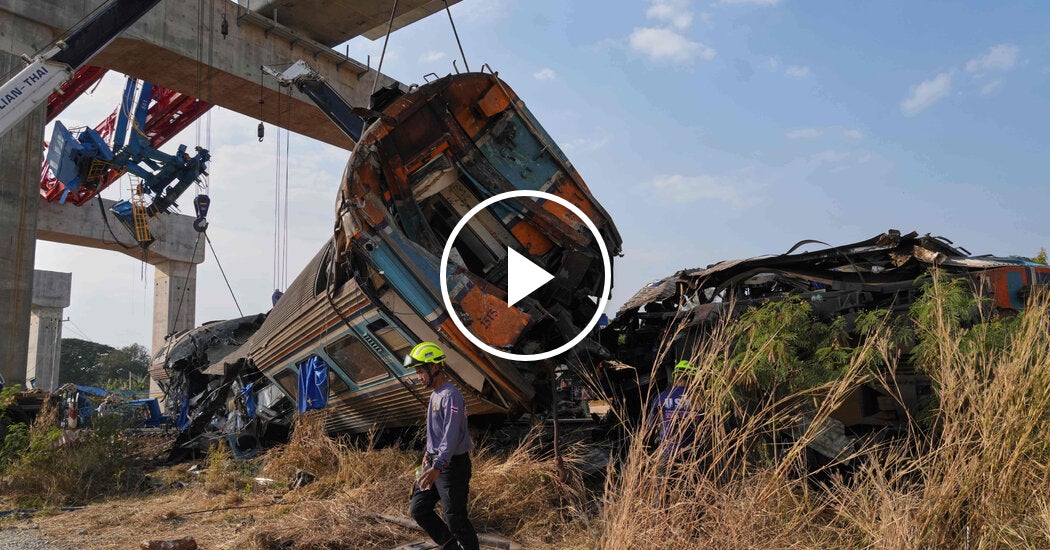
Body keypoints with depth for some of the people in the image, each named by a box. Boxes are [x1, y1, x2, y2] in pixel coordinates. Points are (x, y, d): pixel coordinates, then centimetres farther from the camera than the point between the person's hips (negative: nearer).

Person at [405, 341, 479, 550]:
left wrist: (437, 467, -36)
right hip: (436, 462, 10)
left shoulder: (450, 396, -19)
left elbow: (451, 435, -28)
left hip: (452, 466, -10)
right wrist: (428, 454, 31)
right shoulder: (435, 394, 13)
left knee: (455, 518, -2)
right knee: (418, 509, 10)